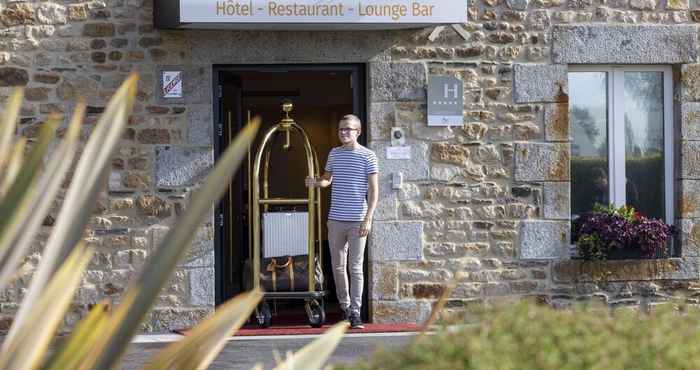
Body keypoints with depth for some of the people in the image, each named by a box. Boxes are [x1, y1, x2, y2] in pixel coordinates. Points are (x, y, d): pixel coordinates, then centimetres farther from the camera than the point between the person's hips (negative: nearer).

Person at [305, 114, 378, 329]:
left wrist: (368, 218, -14)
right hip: (336, 220, 5)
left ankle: (355, 312, -4)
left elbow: (373, 189, -6)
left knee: (355, 267, -6)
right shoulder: (334, 154, 11)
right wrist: (316, 182, 1)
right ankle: (344, 307, 23)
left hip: (357, 221, -5)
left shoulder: (368, 156, -3)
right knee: (338, 266, 9)